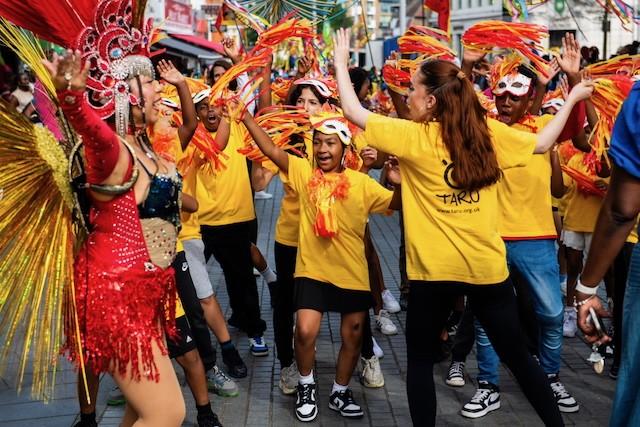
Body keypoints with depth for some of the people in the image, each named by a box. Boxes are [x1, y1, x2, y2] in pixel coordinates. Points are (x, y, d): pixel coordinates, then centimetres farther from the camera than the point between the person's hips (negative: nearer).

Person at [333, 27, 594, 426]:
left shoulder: (415, 137, -8)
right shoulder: (489, 131, 1)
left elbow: (354, 111, -3)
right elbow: (542, 143, 13)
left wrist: (341, 62, 9)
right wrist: (572, 97, 26)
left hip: (435, 269, -3)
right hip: (487, 266, 4)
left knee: (420, 360, 14)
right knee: (518, 355, 18)